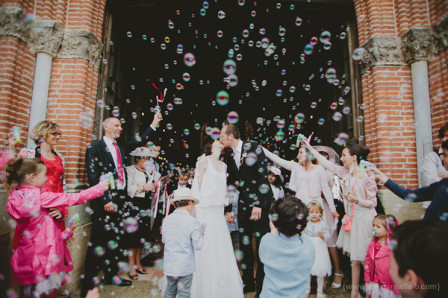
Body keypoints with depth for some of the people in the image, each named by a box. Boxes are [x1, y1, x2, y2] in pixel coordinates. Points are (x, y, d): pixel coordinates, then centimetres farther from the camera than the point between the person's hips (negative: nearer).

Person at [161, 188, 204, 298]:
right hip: (185, 267, -4)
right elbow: (197, 245, -15)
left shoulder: (167, 220, -3)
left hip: (169, 266, 4)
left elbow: (164, 240, 9)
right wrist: (202, 236, 3)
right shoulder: (193, 222, -17)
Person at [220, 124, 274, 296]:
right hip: (243, 205, 6)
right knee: (245, 244, 12)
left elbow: (262, 175, -15)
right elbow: (230, 184, 16)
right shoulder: (229, 158, 10)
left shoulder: (253, 148, -9)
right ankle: (248, 282, 28)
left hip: (261, 203, -6)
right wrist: (228, 209, 16)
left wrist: (259, 205, -19)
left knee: (261, 245, 0)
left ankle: (262, 286, 17)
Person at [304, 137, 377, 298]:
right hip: (351, 219, 5)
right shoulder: (344, 172, 3)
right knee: (354, 257, 12)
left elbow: (373, 202, -8)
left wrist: (356, 200, -25)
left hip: (364, 219, -5)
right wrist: (310, 147, 13)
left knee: (366, 257, 3)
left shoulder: (366, 176, -13)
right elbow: (326, 163, 11)